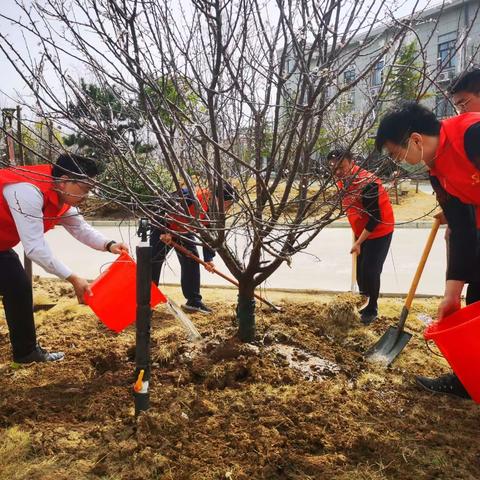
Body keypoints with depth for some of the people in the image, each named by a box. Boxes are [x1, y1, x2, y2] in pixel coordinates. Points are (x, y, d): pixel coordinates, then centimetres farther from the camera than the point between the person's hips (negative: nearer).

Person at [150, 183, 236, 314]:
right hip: (163, 227, -6)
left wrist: (208, 259, -8)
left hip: (184, 232, 7)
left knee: (192, 261, 0)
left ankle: (194, 301, 8)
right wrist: (165, 231, -32)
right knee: (154, 262, -1)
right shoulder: (192, 195, -35)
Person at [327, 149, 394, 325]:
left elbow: (375, 218, -26)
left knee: (370, 271, -5)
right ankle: (363, 304, 32)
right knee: (360, 270, 13)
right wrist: (356, 236, 13)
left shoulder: (367, 183, -30)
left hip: (379, 232, -8)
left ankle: (372, 309, 14)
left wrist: (358, 242, -21)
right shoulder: (343, 181, -3)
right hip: (361, 232, 8)